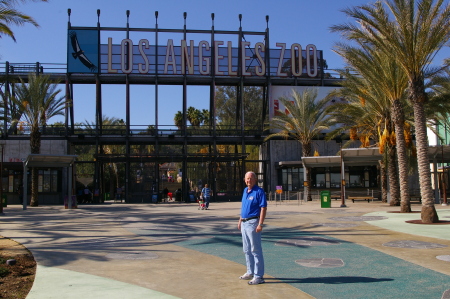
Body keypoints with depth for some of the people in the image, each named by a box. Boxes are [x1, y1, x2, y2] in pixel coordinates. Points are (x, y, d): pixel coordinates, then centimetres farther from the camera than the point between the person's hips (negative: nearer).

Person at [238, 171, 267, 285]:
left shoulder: (259, 191, -11)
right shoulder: (245, 191, 13)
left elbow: (263, 208, -16)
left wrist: (260, 224, -22)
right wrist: (240, 221, 19)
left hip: (253, 223, -9)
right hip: (244, 223, 9)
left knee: (255, 250, -4)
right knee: (247, 250, 16)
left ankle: (258, 276, 2)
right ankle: (250, 272, 28)